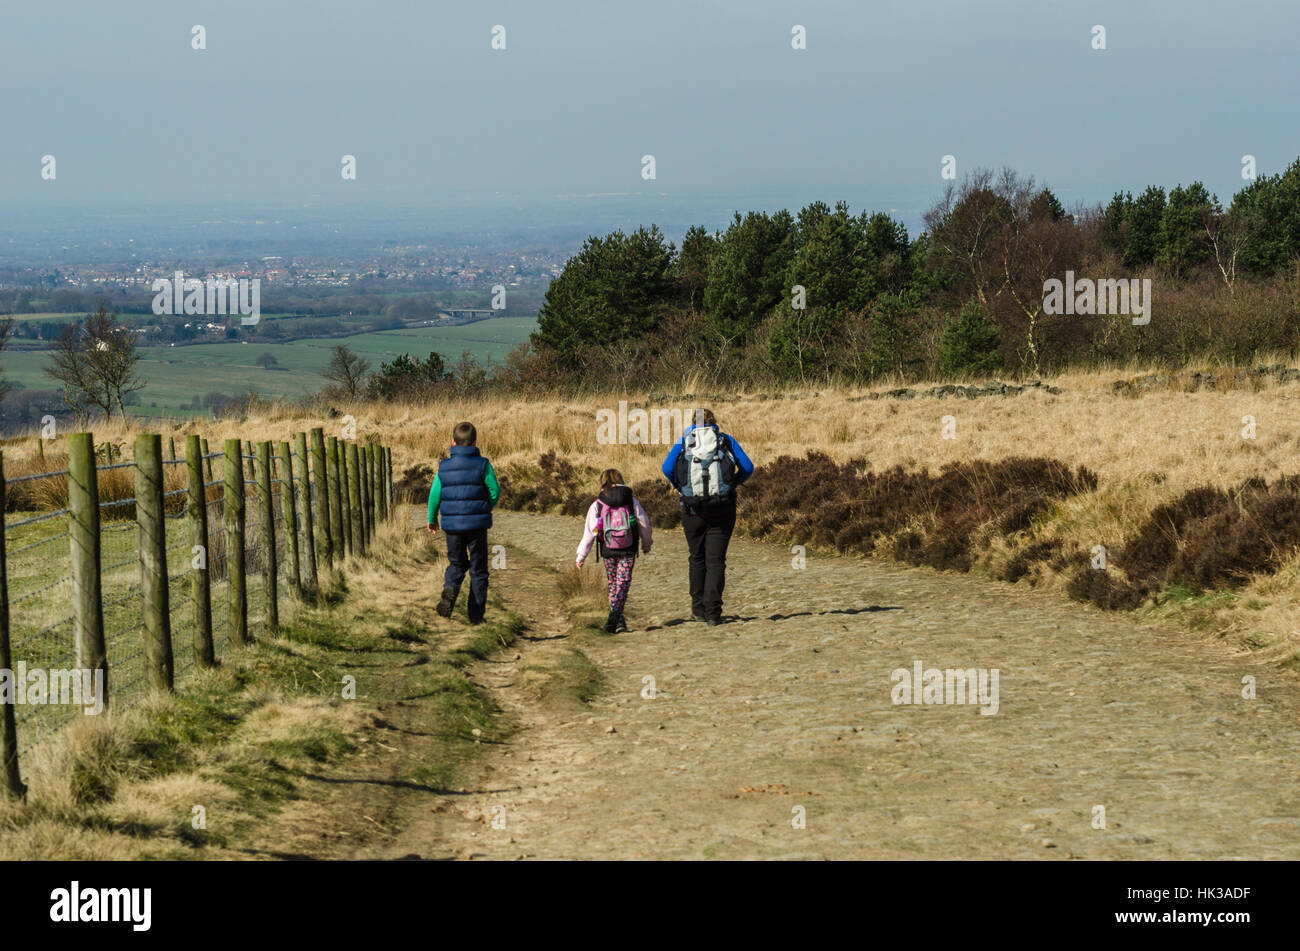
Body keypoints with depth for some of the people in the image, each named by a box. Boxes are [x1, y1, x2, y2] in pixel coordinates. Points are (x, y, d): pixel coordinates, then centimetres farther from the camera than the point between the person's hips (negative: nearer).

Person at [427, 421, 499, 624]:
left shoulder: (444, 467, 0)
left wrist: (432, 519, 18)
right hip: (477, 524, -2)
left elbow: (435, 495, 2)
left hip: (452, 524, 2)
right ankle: (476, 612, 9)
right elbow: (494, 492, -6)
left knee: (456, 563, 19)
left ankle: (450, 589, -13)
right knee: (478, 569, 9)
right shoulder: (482, 465, -6)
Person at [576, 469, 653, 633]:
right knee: (623, 583, 1)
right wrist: (647, 544, 28)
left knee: (613, 583, 15)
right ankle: (615, 616, -20)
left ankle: (618, 620, 12)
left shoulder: (597, 505, 0)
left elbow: (589, 532, -1)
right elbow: (644, 524, 9)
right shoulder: (631, 501, 3)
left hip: (608, 552, 1)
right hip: (628, 551, -1)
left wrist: (581, 556, 6)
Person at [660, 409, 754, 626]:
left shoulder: (683, 442, 10)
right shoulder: (726, 440, 10)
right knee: (716, 561, 1)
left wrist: (680, 487, 9)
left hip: (693, 508, 1)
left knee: (697, 558, 17)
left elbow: (667, 468, -6)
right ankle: (713, 613, -8)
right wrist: (733, 483, 15)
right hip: (722, 508, -1)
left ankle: (699, 609, 20)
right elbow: (747, 467, 0)